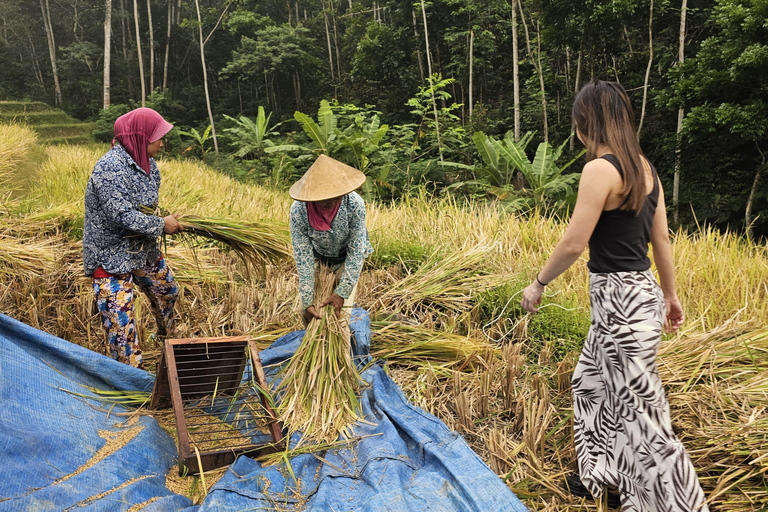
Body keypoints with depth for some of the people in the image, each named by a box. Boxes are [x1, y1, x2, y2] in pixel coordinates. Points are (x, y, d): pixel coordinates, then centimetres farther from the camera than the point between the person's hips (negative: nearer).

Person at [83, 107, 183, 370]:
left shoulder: (147, 163, -1)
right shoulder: (110, 167, -28)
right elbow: (123, 216, -31)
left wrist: (168, 220, -6)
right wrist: (162, 225, -19)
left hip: (143, 248, 9)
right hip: (111, 255, -9)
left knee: (167, 291, 26)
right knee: (121, 319, -7)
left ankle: (167, 336, 55)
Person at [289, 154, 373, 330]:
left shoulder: (355, 204, -35)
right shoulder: (298, 210, -32)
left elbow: (356, 251, -26)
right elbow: (303, 256, -25)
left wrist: (342, 292, -25)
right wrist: (307, 300, -26)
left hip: (346, 257, -1)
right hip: (317, 255, 1)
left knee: (342, 312, -10)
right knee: (307, 312, 0)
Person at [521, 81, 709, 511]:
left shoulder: (601, 169, -18)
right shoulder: (644, 167, 8)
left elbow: (574, 243, -18)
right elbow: (661, 239, 13)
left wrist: (539, 283, -4)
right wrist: (671, 295, 21)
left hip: (620, 299, -9)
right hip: (643, 293, 9)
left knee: (641, 406, 1)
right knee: (592, 379, 23)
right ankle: (604, 476, 38)